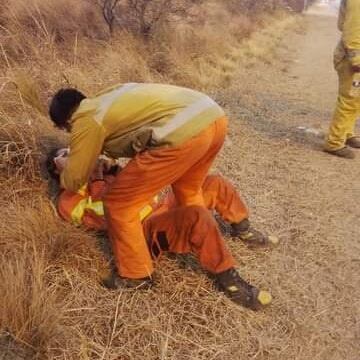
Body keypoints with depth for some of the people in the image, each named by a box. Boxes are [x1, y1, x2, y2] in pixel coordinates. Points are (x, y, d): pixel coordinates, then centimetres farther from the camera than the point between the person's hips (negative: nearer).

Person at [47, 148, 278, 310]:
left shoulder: (99, 171, 25)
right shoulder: (68, 200, 3)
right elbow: (109, 218, -13)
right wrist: (97, 181, -7)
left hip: (161, 205, 8)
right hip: (144, 227, -8)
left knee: (215, 184, 4)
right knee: (197, 216, -35)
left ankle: (243, 230, 25)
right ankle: (228, 281, -20)